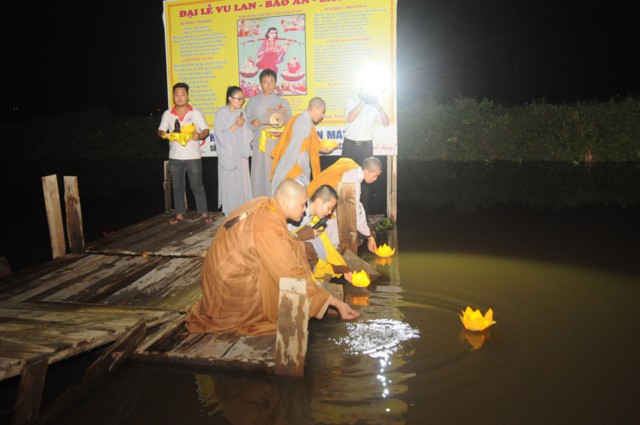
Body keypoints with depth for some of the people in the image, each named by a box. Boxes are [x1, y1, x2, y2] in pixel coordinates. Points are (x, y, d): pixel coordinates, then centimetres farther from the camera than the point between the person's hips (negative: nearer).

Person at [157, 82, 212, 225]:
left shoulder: (196, 113, 1)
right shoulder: (167, 114, 6)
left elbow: (206, 131, 0)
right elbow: (160, 131, 11)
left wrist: (199, 135, -22)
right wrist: (163, 134, -13)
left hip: (193, 157, -2)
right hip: (175, 157, 2)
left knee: (197, 186, 3)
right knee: (177, 187, 9)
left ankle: (204, 213, 11)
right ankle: (179, 214, 19)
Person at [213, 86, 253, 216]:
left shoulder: (241, 113, 9)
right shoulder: (221, 114, -4)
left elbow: (248, 136, 6)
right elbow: (221, 136, -11)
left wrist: (243, 126, -11)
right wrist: (236, 125, -16)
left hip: (241, 154, 4)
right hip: (228, 155, -4)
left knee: (242, 182, 2)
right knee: (229, 183, -2)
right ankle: (230, 213, 6)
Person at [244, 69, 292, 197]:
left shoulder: (283, 103, 8)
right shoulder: (253, 101, 11)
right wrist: (252, 122, -11)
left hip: (277, 145, -1)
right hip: (259, 145, 1)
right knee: (259, 175, -2)